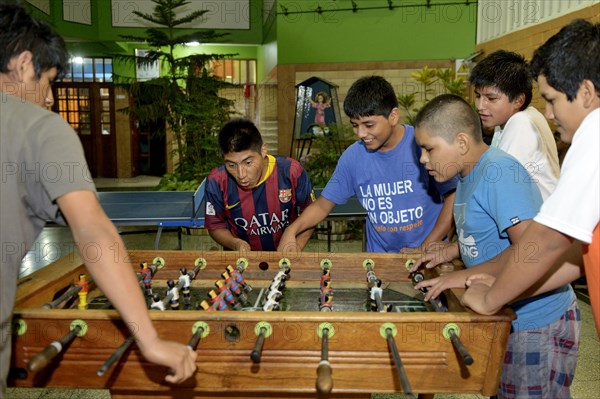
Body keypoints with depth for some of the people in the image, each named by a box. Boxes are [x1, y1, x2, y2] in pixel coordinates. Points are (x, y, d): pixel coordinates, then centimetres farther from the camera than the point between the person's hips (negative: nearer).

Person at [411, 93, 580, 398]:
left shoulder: (499, 171, -23)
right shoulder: (469, 175, 7)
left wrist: (466, 275, -25)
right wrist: (451, 252, 5)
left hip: (539, 324, -9)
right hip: (504, 319, 9)